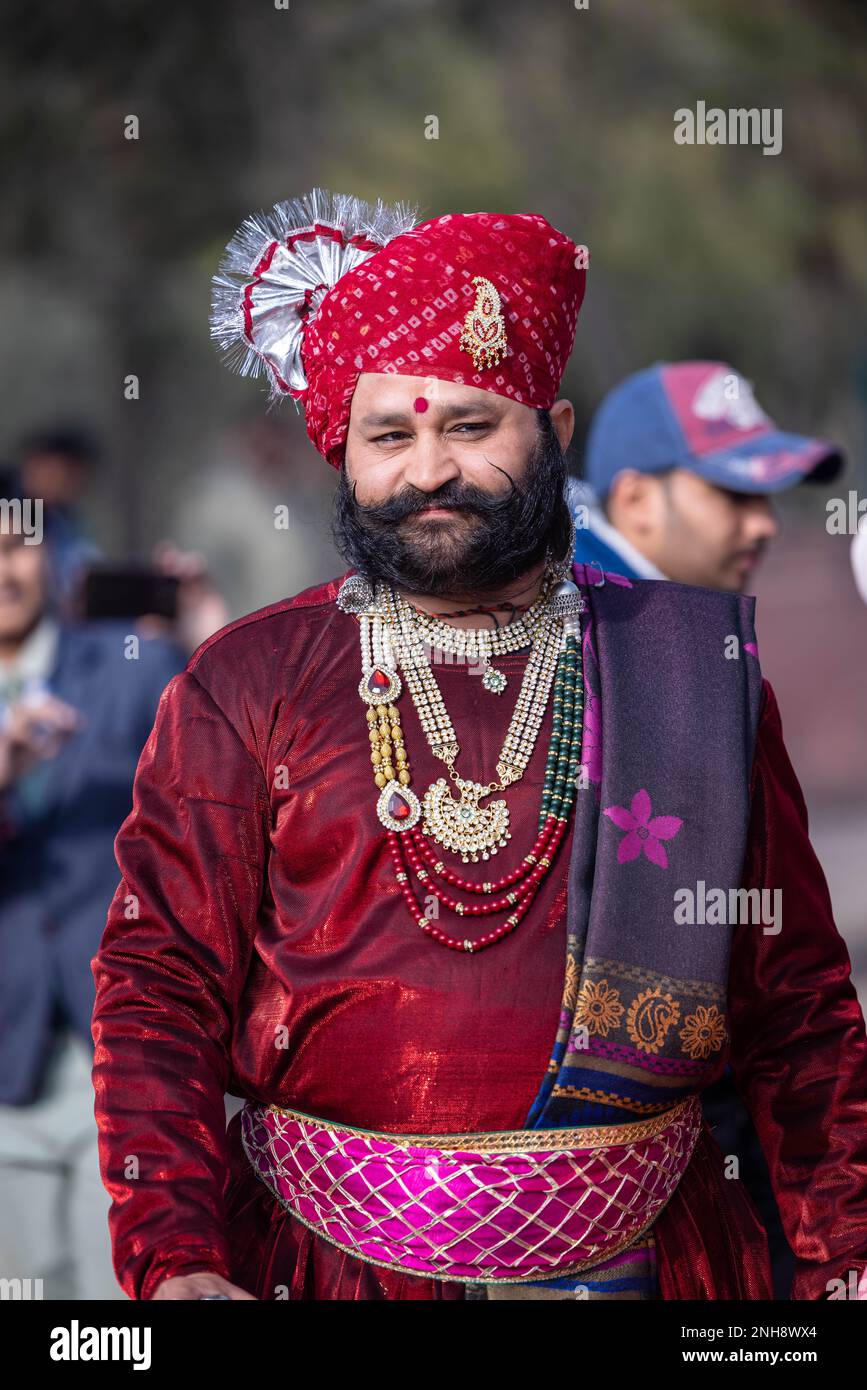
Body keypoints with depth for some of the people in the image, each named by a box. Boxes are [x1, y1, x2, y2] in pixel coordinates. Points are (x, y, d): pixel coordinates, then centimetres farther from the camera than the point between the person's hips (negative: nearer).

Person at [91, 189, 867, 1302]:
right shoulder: (240, 688, 0)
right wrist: (175, 1261, -17)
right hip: (331, 1256, -1)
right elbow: (158, 988, -4)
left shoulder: (692, 669, 3)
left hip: (639, 1253, 1)